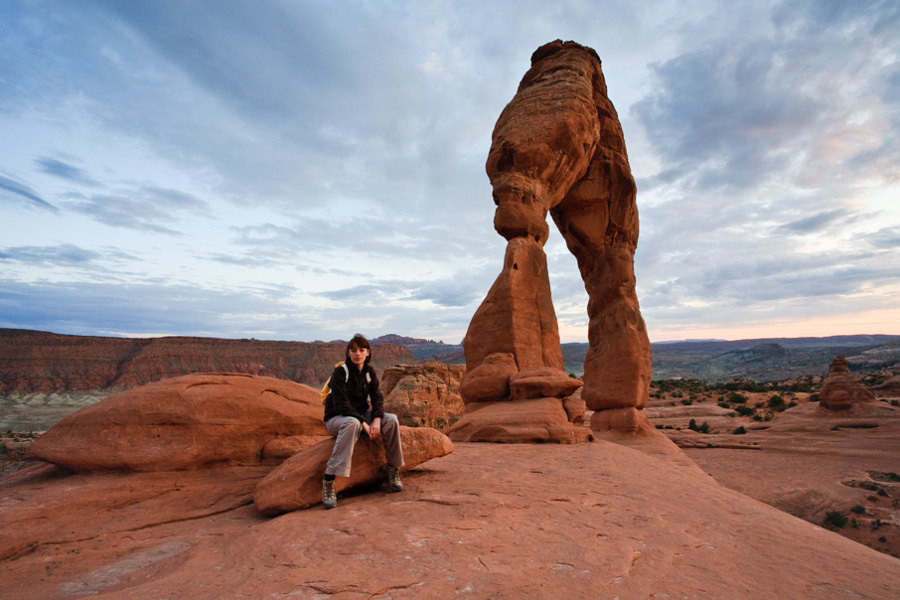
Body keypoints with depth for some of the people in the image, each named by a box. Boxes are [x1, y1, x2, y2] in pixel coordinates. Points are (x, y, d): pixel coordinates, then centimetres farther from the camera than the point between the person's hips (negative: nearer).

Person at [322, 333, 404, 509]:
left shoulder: (369, 372, 3)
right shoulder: (340, 372, -15)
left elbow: (377, 397, -2)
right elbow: (341, 404, -23)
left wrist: (376, 420, -22)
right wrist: (364, 423, -30)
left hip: (362, 414, 5)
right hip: (337, 418, -5)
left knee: (391, 420, -19)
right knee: (352, 423, -40)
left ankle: (392, 469, -4)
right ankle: (329, 481, -37)